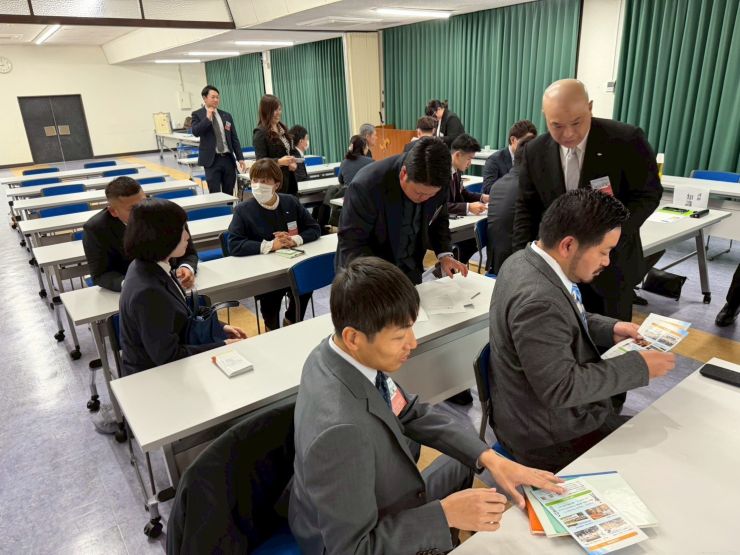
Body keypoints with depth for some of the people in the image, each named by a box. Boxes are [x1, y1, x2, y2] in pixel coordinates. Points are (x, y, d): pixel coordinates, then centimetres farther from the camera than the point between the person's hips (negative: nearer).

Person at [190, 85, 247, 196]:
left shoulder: (227, 115, 12)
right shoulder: (197, 115, 2)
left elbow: (234, 139, 11)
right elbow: (195, 132, -15)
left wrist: (240, 158, 5)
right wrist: (208, 118, -15)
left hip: (228, 158, 4)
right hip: (212, 160, -3)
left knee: (229, 193, 7)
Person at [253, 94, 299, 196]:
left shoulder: (282, 128, 13)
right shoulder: (260, 133, -8)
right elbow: (261, 161, -12)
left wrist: (293, 163, 1)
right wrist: (279, 162, -28)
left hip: (290, 179, 7)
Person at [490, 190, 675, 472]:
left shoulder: (526, 260, -4)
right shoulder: (538, 300, -34)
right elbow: (561, 389, -28)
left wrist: (610, 329, 1)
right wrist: (638, 365, -19)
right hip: (549, 436, -8)